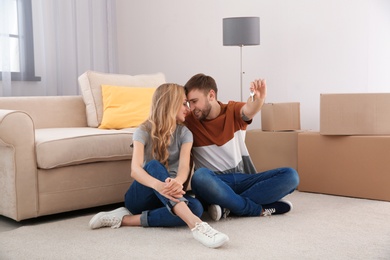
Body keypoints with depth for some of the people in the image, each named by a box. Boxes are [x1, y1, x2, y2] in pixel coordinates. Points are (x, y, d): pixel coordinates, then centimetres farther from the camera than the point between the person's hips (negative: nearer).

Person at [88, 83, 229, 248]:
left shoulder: (184, 133, 0)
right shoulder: (144, 131, -10)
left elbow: (184, 166, -18)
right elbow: (135, 170, -26)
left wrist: (177, 182, -44)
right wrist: (158, 185, -49)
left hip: (166, 198, 3)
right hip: (141, 196, -3)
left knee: (196, 207, -31)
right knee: (153, 166, -36)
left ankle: (127, 219, -25)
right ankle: (195, 224, -52)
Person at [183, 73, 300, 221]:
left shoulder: (233, 111, 3)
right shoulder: (189, 122, 2)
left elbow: (248, 111, -21)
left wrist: (259, 98, -43)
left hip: (242, 180, 3)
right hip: (214, 183, -3)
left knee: (290, 175, -17)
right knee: (200, 177, -37)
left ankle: (227, 206, -25)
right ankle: (259, 209, -22)